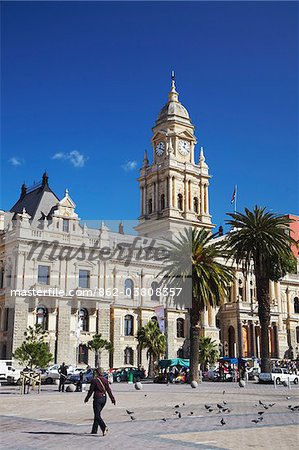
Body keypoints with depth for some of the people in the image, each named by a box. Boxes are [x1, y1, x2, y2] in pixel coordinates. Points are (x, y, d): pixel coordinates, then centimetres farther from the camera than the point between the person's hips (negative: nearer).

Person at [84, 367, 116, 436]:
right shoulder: (105, 380, 4)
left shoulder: (94, 380, -10)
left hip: (97, 398, -6)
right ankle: (94, 430, 23)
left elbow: (91, 391, -6)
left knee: (97, 415, -5)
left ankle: (104, 428, -25)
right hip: (104, 398, 6)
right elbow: (109, 390, 2)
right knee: (97, 414, 17)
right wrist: (113, 399, 4)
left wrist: (86, 399, 6)